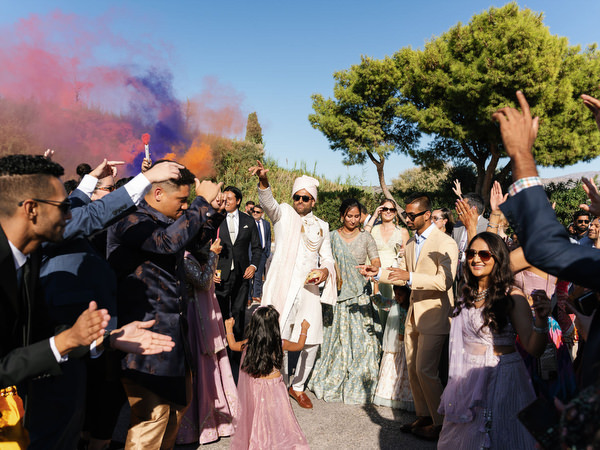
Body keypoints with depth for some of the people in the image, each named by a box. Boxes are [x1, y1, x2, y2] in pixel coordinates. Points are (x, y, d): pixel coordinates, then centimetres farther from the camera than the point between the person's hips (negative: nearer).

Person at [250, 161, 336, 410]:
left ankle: (297, 386, 28)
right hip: (281, 288, -3)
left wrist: (326, 270, -5)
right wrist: (264, 180, -36)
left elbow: (327, 256, 18)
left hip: (308, 290, 4)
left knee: (311, 342, 5)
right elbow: (268, 203, -16)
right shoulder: (283, 213, 6)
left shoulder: (321, 226, 17)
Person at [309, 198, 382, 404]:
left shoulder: (366, 237, 3)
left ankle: (358, 386, 15)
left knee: (360, 339, -1)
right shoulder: (333, 237, 6)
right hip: (338, 294, 1)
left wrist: (373, 270, -24)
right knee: (337, 339, 7)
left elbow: (376, 263, -3)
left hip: (360, 294, -1)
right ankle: (332, 383, 24)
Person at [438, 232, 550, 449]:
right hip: (467, 379, 6)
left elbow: (533, 348, -21)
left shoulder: (512, 296, -15)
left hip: (501, 379, -6)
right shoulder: (468, 294, 3)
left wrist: (541, 319, -37)